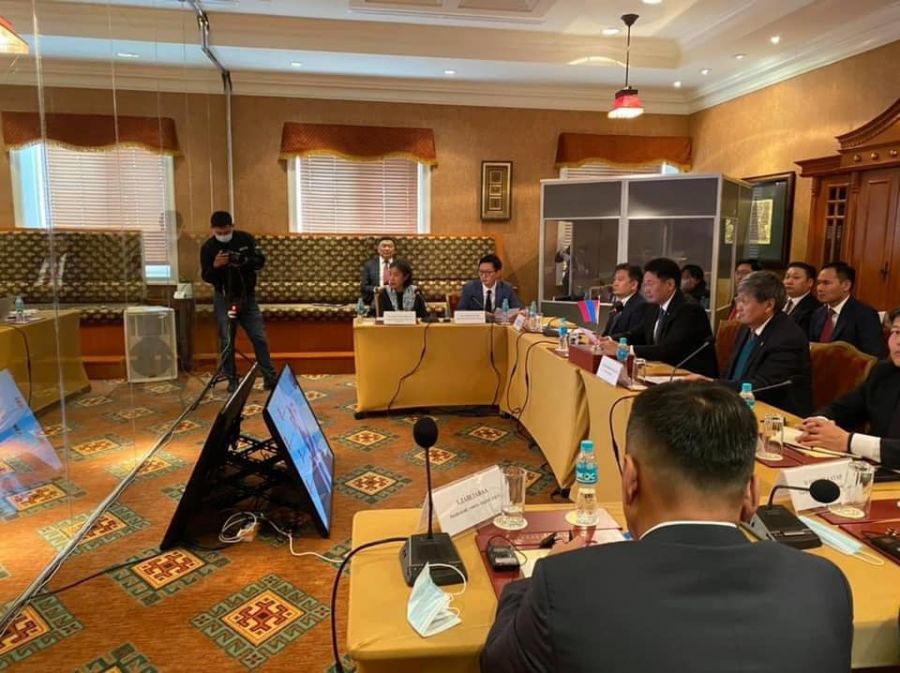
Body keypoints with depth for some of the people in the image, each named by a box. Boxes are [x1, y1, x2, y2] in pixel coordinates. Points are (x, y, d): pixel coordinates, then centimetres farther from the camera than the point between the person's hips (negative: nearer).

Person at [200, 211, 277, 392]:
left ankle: (270, 377, 5)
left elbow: (261, 261, -6)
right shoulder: (208, 247, -7)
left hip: (247, 297, 1)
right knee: (226, 341, 1)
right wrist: (215, 265, -27)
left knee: (259, 337, -1)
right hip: (224, 299, -1)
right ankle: (232, 380, 11)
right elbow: (206, 277, -7)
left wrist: (244, 261, -25)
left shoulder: (246, 239, -5)